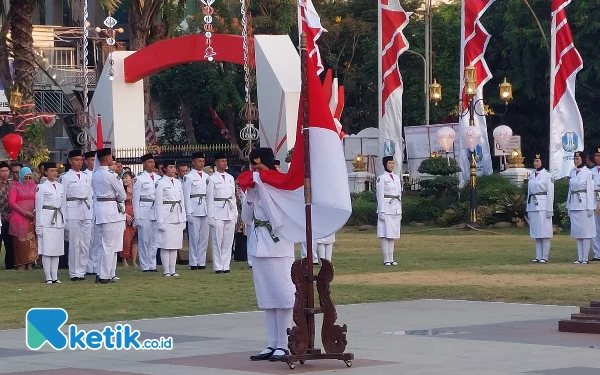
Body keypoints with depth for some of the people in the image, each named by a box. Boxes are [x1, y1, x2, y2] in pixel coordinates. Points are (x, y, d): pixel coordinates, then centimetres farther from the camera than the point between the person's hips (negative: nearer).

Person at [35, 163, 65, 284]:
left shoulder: (60, 187, 14)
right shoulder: (41, 187, -2)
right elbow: (38, 207, -3)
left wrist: (64, 221, 11)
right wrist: (38, 226, -7)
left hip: (58, 219, 5)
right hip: (46, 218, -5)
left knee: (57, 249, 6)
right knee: (47, 249, -5)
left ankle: (55, 276, 9)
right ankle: (48, 277, -2)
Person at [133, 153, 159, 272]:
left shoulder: (158, 178, 12)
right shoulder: (139, 179, -1)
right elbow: (135, 199, -2)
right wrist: (136, 216, -7)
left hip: (157, 211, 4)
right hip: (144, 212, -4)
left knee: (154, 240, 6)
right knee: (144, 240, -3)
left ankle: (153, 265, 12)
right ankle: (145, 266, 3)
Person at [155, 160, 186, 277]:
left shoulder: (178, 183, 14)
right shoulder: (161, 183, -4)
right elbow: (158, 203, -7)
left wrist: (183, 219, 12)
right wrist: (160, 221, -12)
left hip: (178, 217, 6)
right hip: (166, 216, -6)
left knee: (175, 245, 7)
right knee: (166, 245, -5)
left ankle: (172, 270, 11)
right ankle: (166, 271, -1)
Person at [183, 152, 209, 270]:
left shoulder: (206, 177, 13)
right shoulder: (188, 177, -2)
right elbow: (186, 196, -4)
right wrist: (189, 212, -10)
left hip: (205, 209, 5)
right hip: (194, 209, -5)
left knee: (204, 237, 5)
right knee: (194, 236, -3)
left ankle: (202, 262, 11)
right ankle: (194, 262, 2)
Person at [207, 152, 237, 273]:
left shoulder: (230, 178, 14)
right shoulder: (212, 179, -2)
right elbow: (209, 198, -4)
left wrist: (235, 213, 13)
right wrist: (210, 216, -8)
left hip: (230, 212, 5)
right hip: (218, 212, -5)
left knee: (228, 241, 5)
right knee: (217, 241, -4)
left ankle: (226, 266, 10)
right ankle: (218, 266, 0)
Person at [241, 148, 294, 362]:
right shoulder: (254, 187, 11)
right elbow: (247, 219, 12)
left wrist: (261, 188, -15)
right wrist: (249, 195, -1)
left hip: (277, 246, -7)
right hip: (258, 246, 7)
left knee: (282, 297, -5)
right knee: (266, 299, 8)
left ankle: (283, 346, -2)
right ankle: (272, 345, 12)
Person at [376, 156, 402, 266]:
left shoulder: (397, 178, 15)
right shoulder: (381, 178, -5)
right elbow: (380, 196, -8)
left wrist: (400, 211, 15)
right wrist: (381, 211, -14)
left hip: (396, 208, 7)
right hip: (386, 208, -7)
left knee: (393, 234, 7)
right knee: (385, 234, -6)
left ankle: (391, 259, 10)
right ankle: (386, 260, -5)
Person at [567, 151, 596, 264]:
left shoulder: (588, 173, -5)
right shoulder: (572, 173, 13)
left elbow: (590, 190, -8)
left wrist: (590, 208, -12)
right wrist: (568, 206, 15)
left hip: (583, 204, -7)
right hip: (574, 205, 7)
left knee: (585, 231, -4)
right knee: (577, 232, 7)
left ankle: (585, 258, -3)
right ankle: (580, 257, 11)